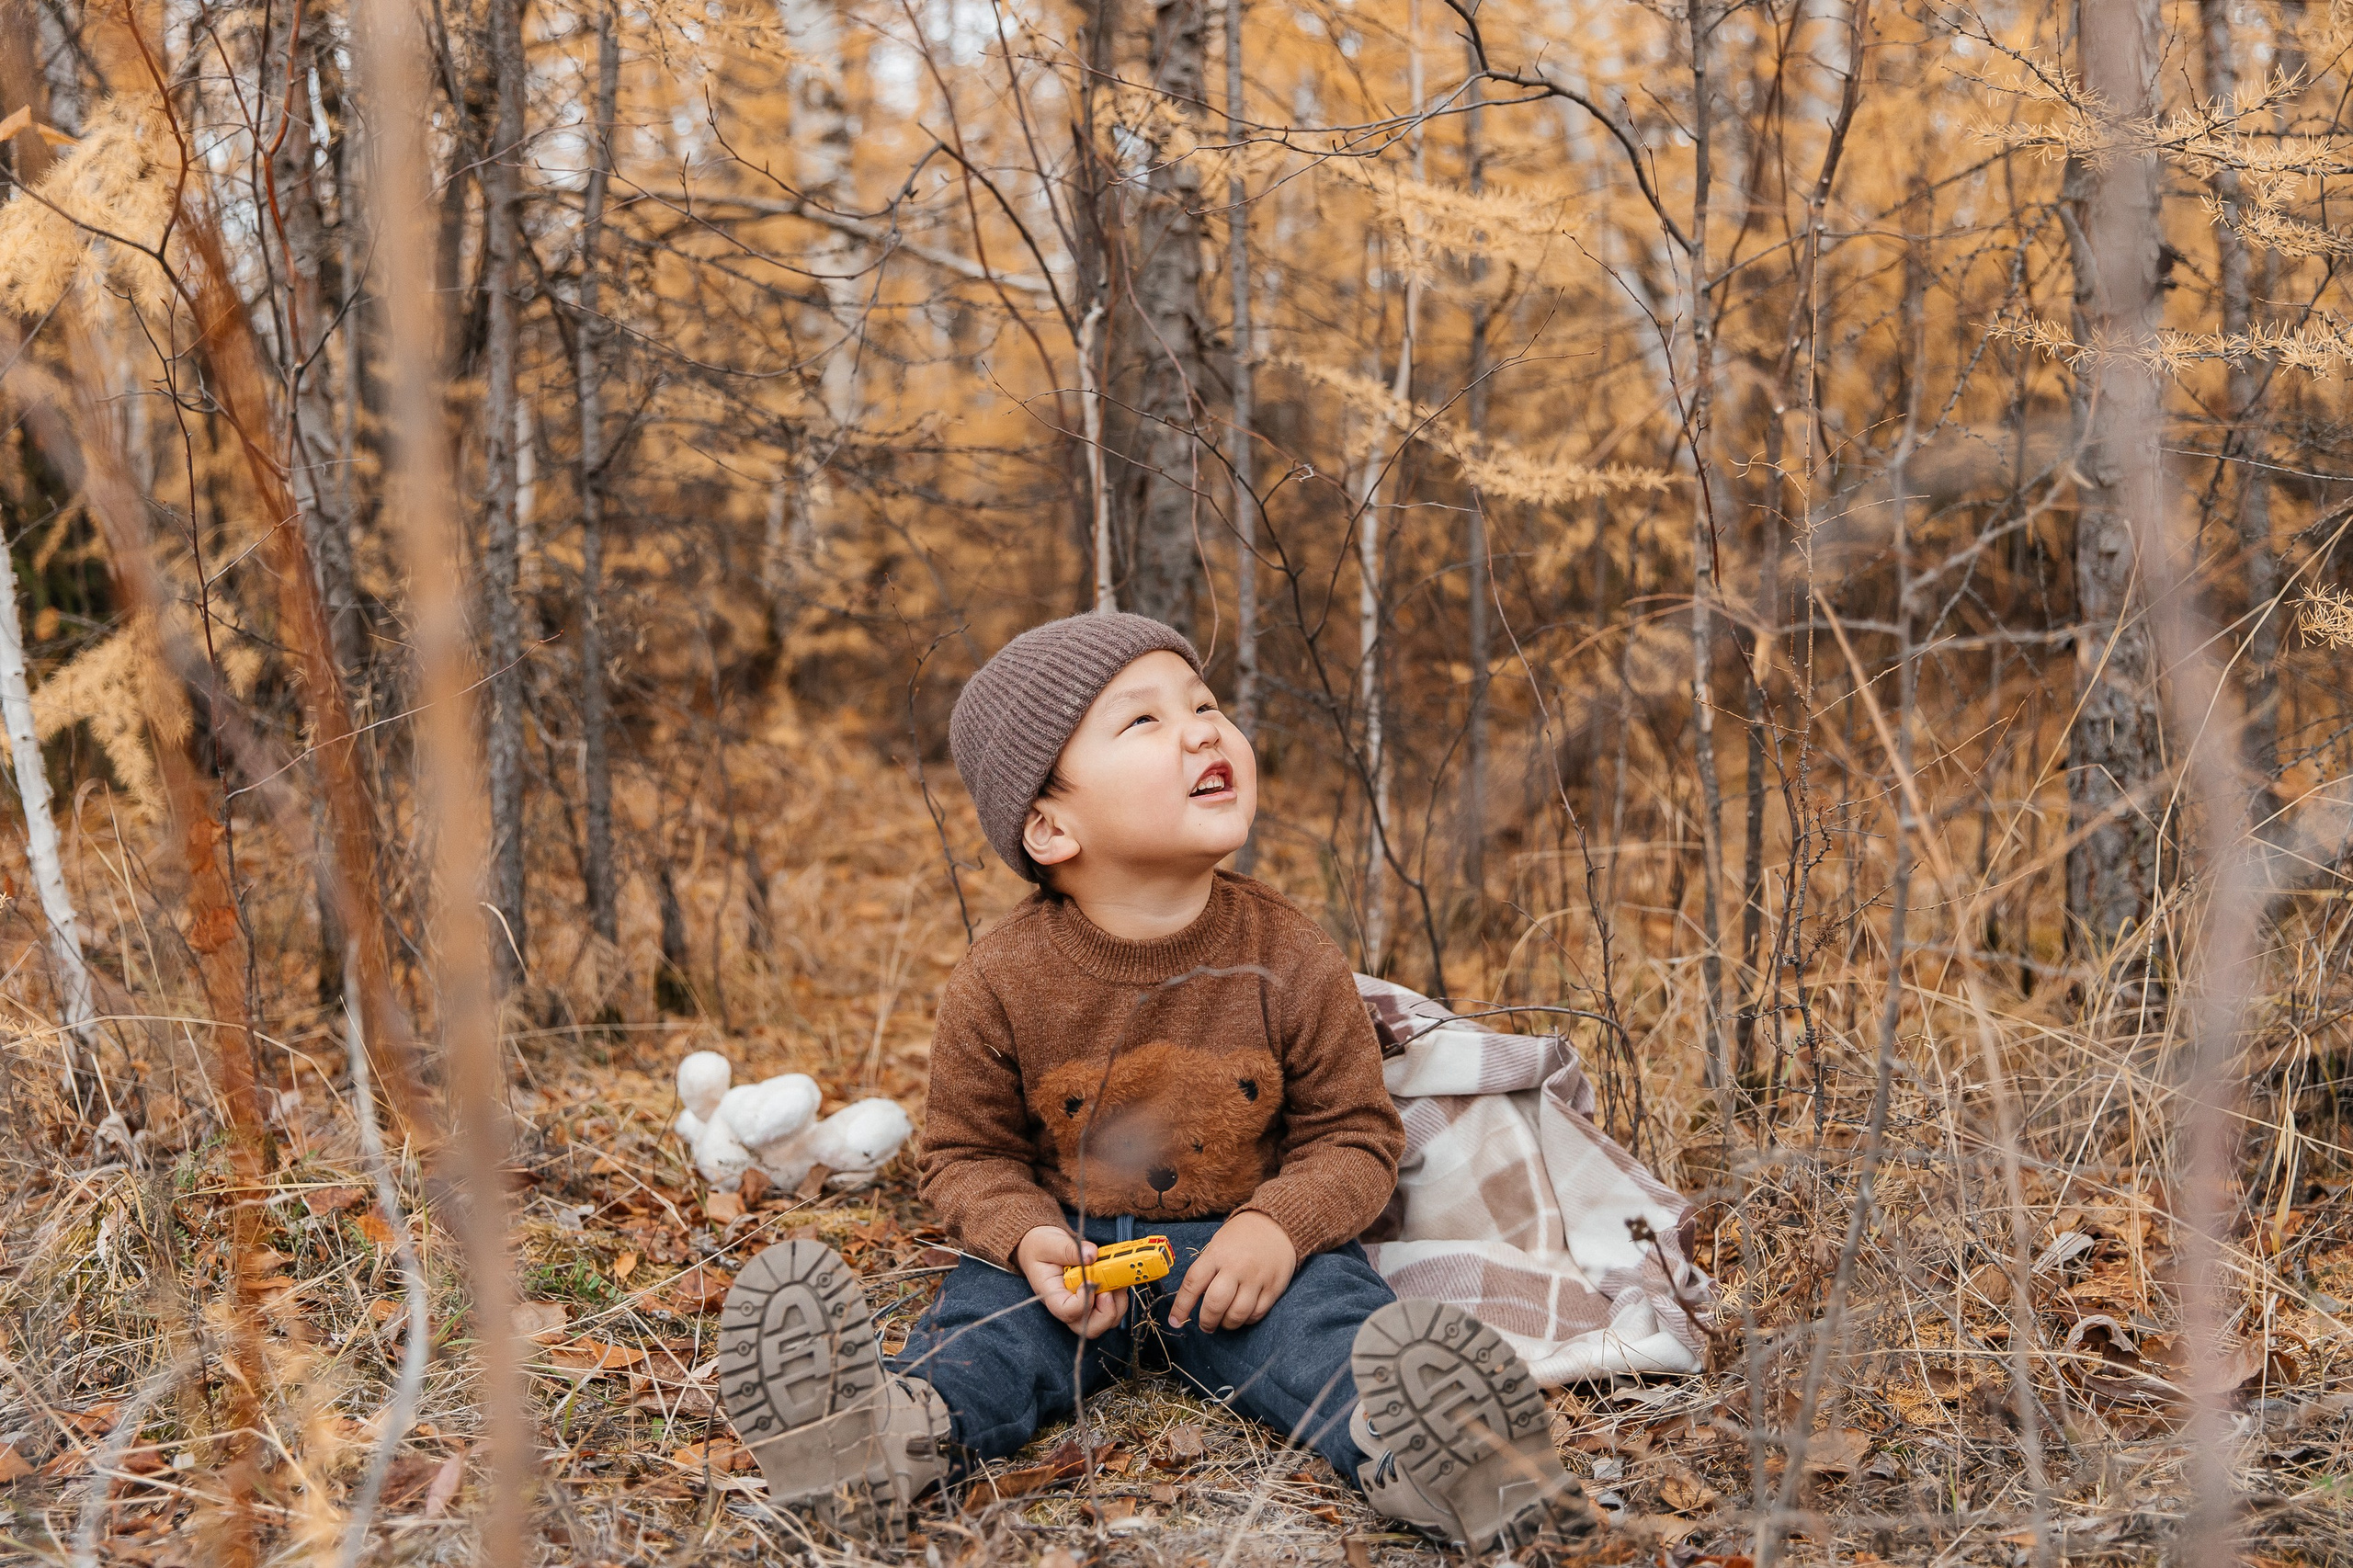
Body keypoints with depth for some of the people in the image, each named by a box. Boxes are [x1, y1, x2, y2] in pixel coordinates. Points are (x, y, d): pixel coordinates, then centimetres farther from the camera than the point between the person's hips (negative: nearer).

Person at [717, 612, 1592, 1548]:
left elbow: (1355, 1135, -1)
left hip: (1244, 1247, -1)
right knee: (988, 1313, -26)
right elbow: (970, 1153, 1)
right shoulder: (1001, 982, -9)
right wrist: (1028, 1236, -21)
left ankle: (1395, 1434, -54)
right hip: (1074, 1250, 1)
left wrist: (1280, 1225, -21)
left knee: (1324, 1320, -28)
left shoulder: (1290, 961, -8)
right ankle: (914, 1426, -52)